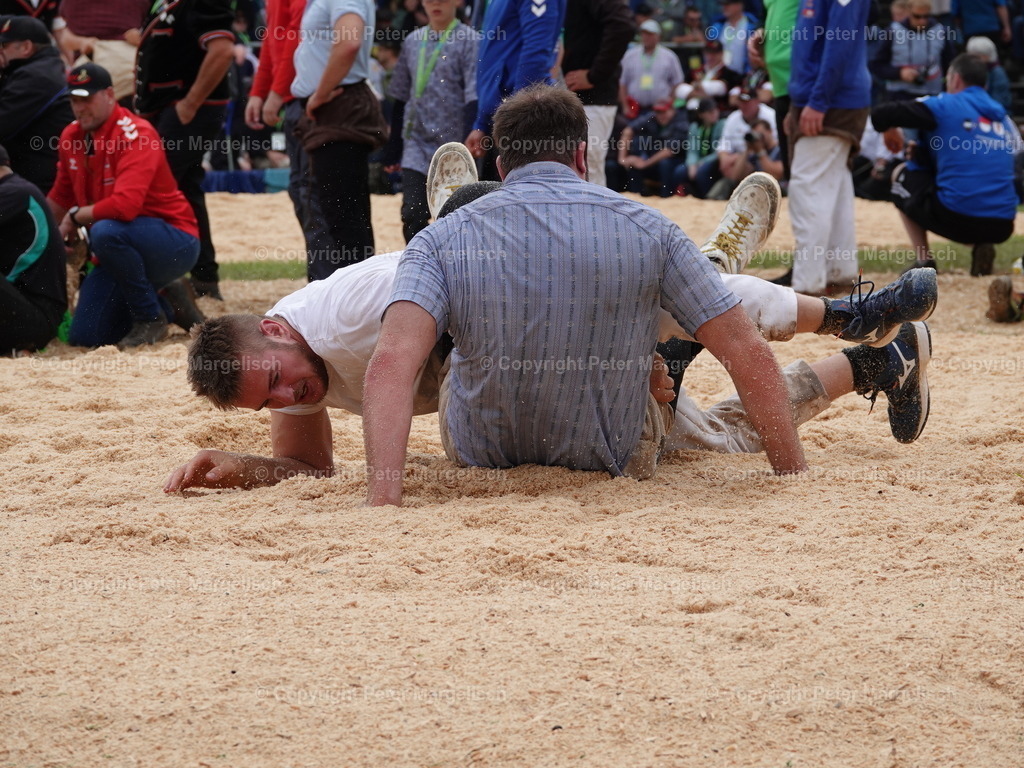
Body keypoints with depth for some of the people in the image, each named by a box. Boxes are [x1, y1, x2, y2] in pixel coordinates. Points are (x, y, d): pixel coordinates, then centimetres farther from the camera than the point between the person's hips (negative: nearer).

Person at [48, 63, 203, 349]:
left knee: (106, 232, -39)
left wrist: (76, 217, -19)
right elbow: (60, 198, 18)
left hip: (177, 246, -8)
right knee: (84, 336, -1)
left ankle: (151, 318, -17)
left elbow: (125, 205, -34)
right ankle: (167, 305, 20)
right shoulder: (72, 136, 4)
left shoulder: (135, 135, -21)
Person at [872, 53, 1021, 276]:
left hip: (955, 219, -5)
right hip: (1002, 228, 5)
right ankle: (983, 246, 8)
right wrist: (922, 152, 27)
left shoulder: (944, 105, 3)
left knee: (902, 174, 23)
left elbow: (880, 115, 2)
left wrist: (890, 130, 25)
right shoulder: (1004, 118, 18)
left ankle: (924, 261, 14)